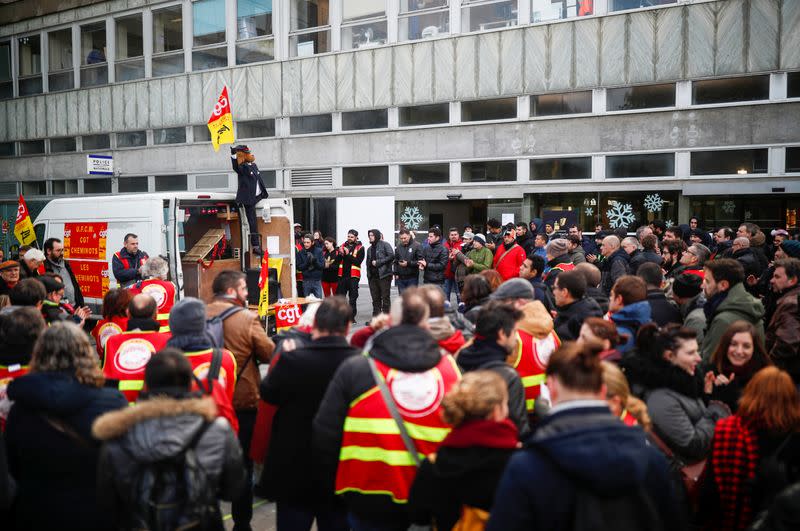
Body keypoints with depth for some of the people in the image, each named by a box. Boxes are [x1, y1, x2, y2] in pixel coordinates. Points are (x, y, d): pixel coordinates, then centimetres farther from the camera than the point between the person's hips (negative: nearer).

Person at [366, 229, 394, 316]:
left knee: (385, 297, -4)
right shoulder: (370, 248, 20)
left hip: (384, 275, -7)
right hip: (373, 276, 7)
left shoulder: (385, 245, -2)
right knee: (375, 298, 9)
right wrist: (368, 274, 14)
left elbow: (391, 256, -14)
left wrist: (378, 262, -14)